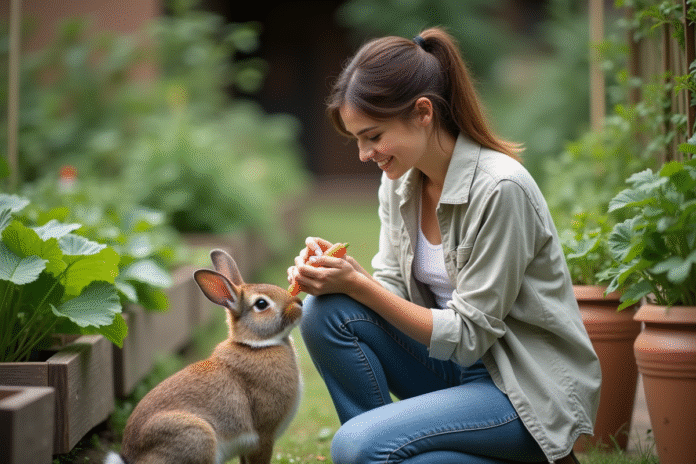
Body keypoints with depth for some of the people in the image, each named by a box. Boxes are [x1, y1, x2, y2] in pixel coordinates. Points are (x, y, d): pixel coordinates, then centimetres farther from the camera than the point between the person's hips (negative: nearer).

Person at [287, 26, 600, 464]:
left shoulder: (500, 189, -23)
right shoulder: (398, 180, 1)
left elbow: (469, 335, -20)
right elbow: (394, 291, 3)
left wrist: (357, 284, -23)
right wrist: (339, 273, -18)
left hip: (528, 388, -7)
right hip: (457, 360, 7)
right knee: (326, 312, -13)